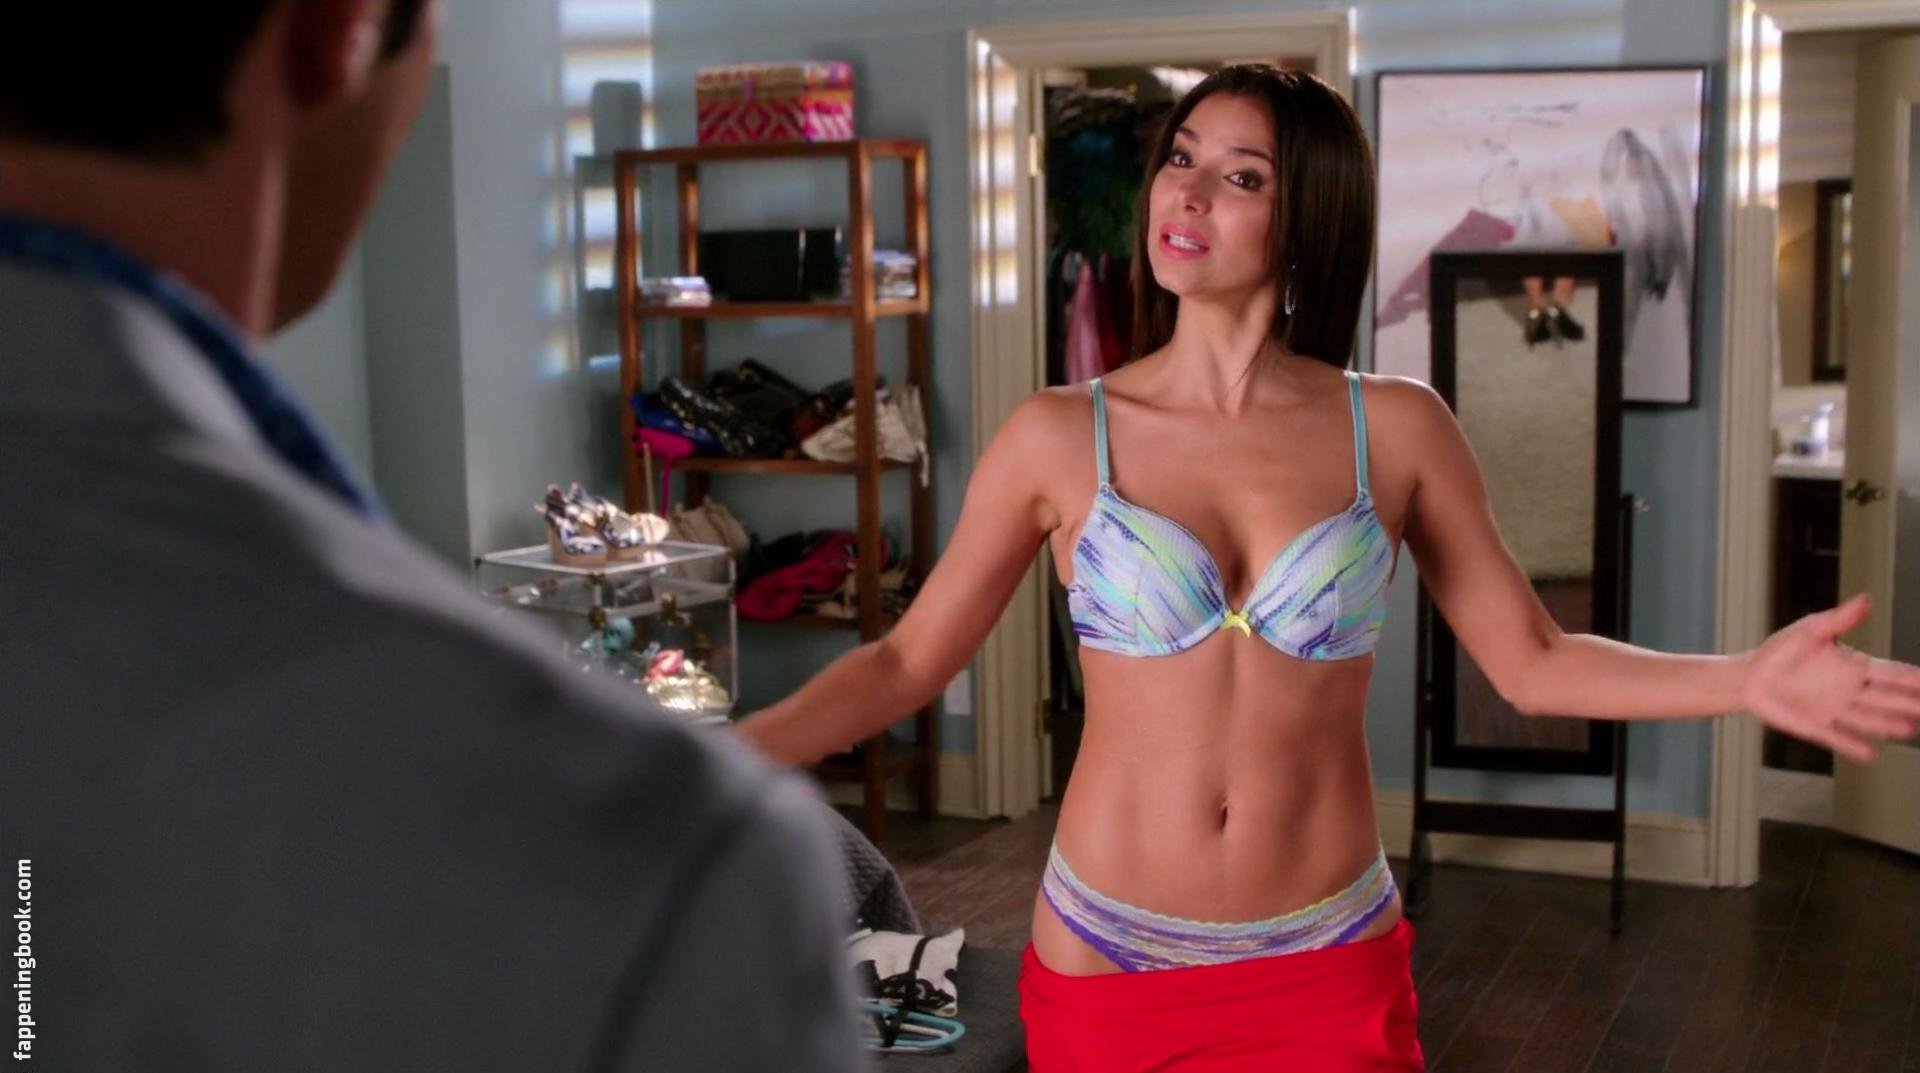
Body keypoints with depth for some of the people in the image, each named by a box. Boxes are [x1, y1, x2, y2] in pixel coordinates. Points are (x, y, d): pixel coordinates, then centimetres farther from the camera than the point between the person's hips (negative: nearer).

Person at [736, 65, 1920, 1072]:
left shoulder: (1397, 430, -3)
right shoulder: (1058, 438, -5)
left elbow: (1534, 661, 1)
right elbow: (905, 663, -3)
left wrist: (1745, 680, -14)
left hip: (1333, 968, 0)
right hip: (1106, 967, 0)